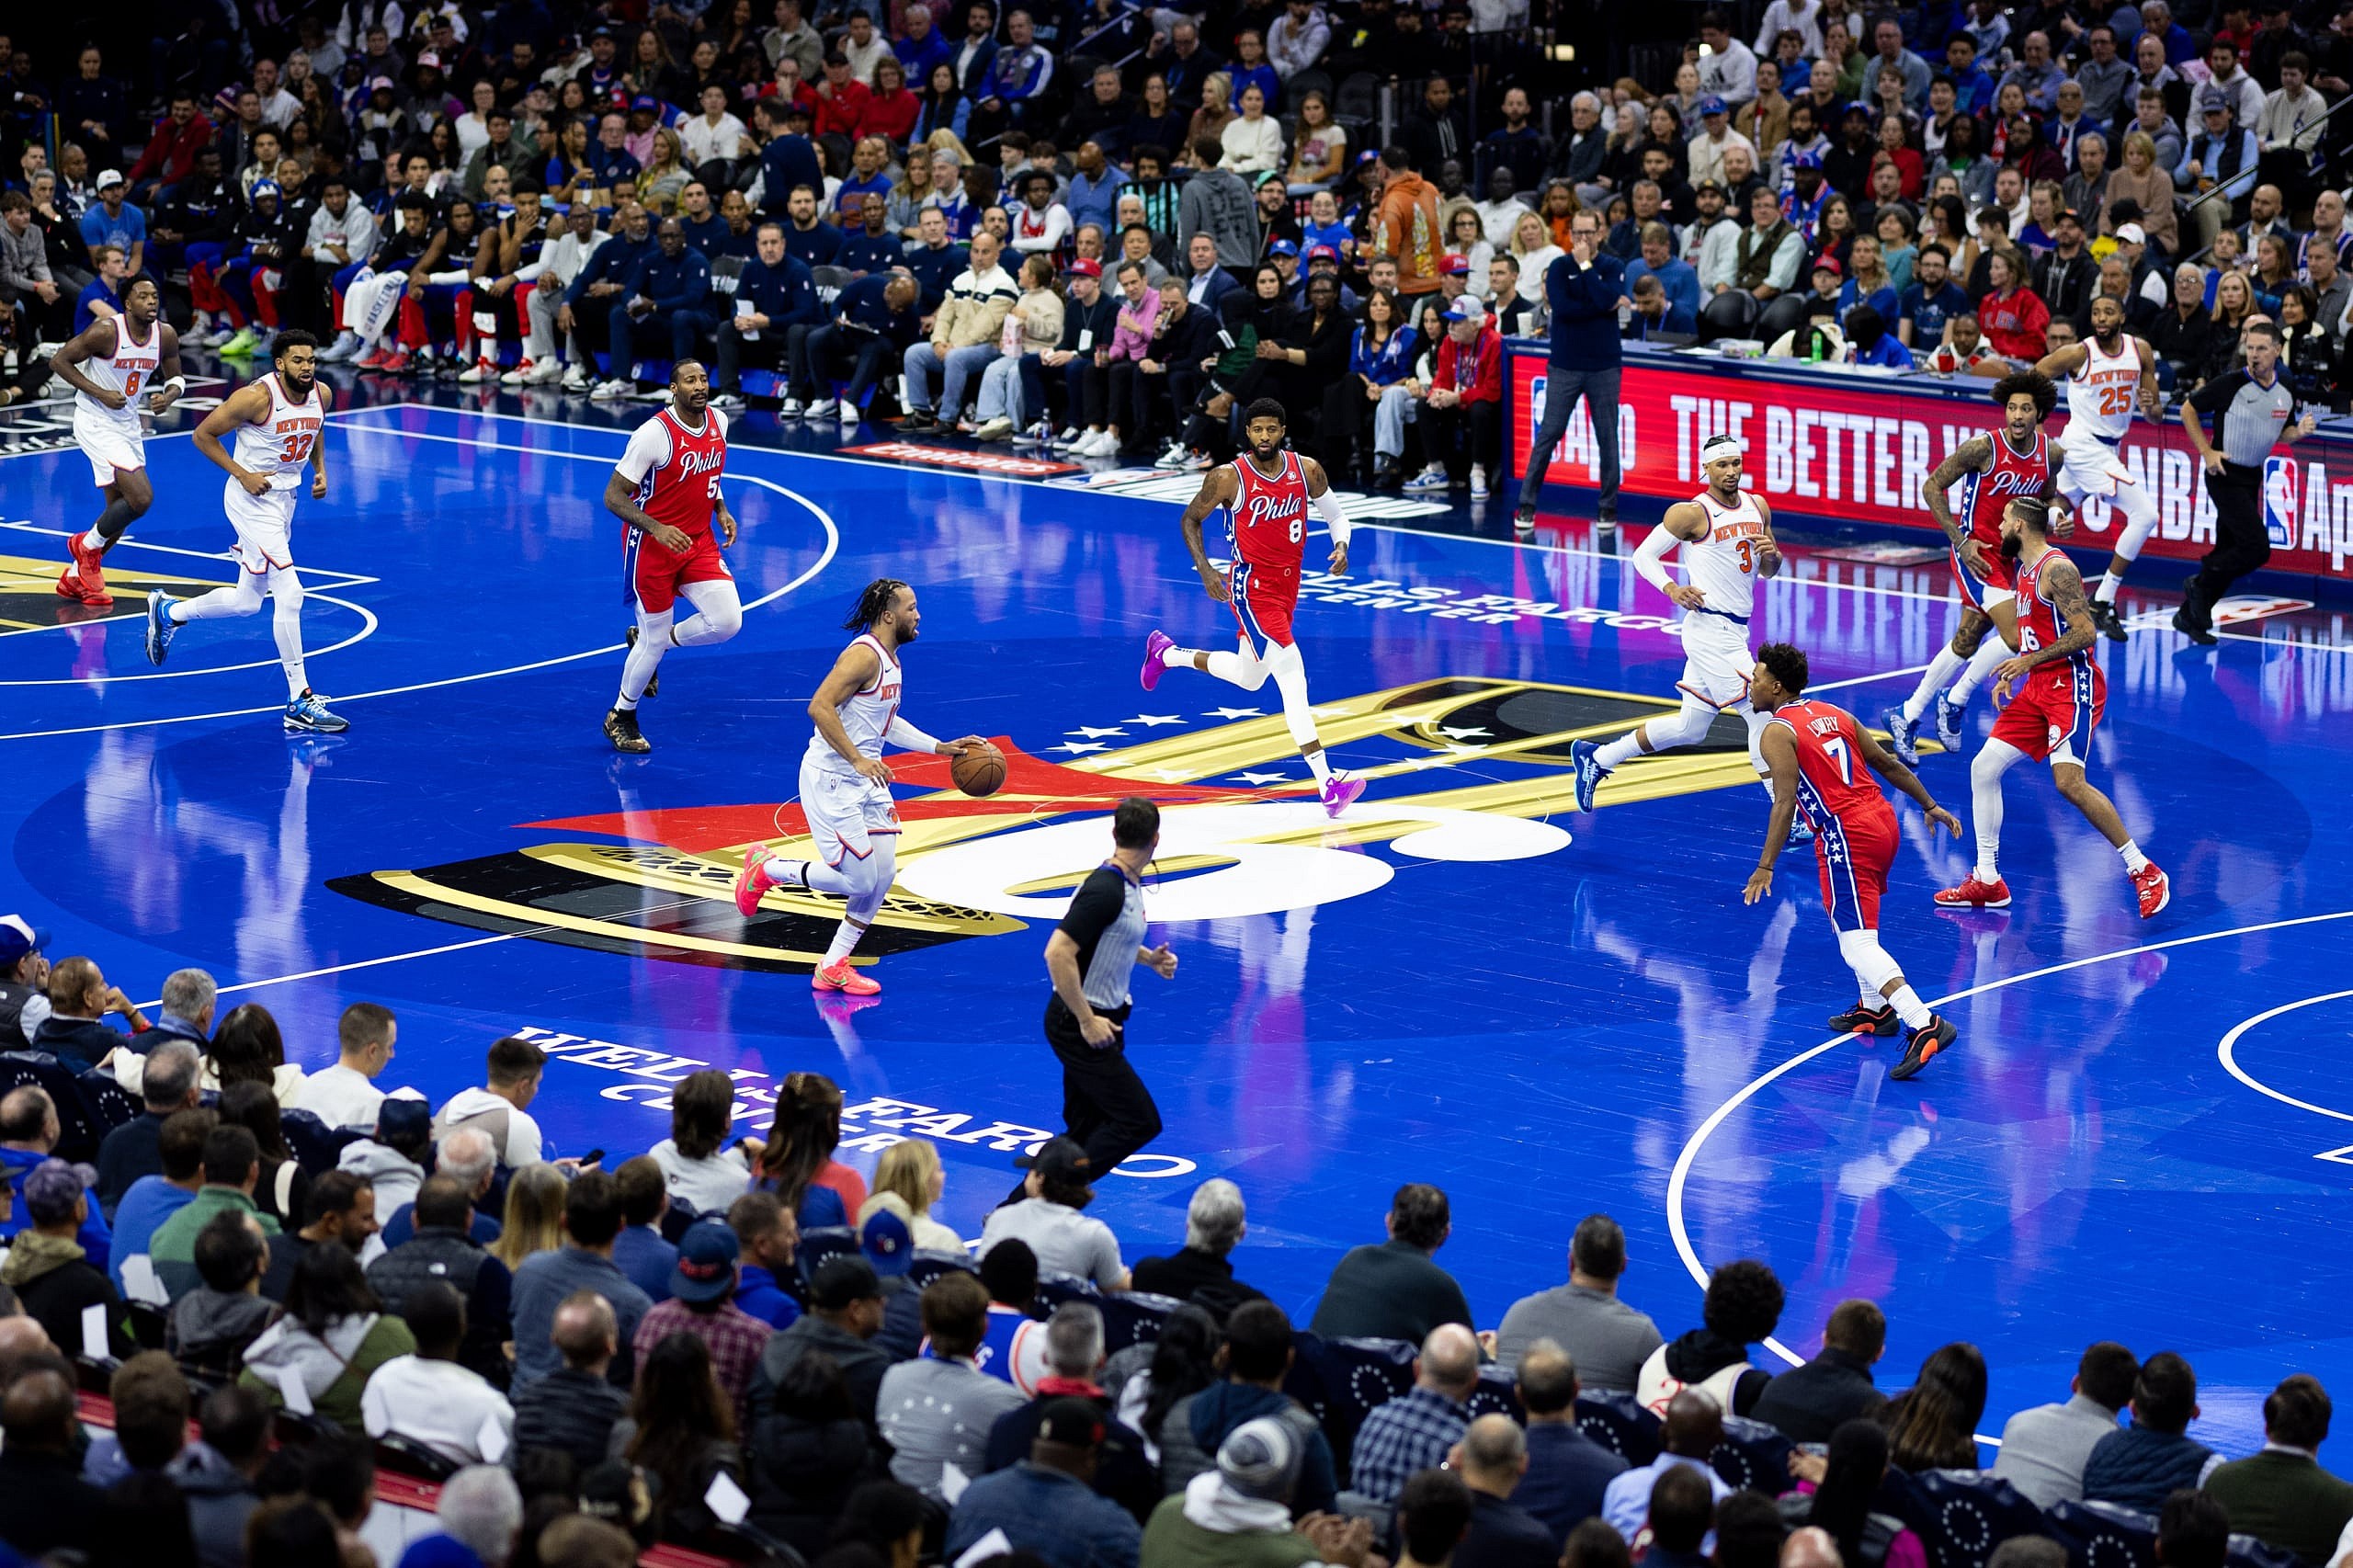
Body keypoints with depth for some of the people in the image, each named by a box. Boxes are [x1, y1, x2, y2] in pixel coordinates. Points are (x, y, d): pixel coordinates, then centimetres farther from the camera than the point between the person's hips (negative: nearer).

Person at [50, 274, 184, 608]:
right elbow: (58, 361, -15)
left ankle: (74, 577, 31)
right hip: (96, 422, -8)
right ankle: (88, 545, 7)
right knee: (141, 497, -19)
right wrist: (100, 393, -21)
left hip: (128, 424, 8)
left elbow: (175, 377, 11)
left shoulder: (166, 335, -4)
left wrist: (169, 395, -13)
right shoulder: (106, 331, -21)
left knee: (120, 511, 13)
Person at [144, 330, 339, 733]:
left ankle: (169, 612, 44)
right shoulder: (256, 397, -22)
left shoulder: (321, 395, -2)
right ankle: (300, 703, -13)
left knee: (246, 601, 19)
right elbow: (204, 434, -13)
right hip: (253, 500, -8)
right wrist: (243, 474, -20)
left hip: (285, 498, 8)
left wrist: (320, 468, 5)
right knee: (290, 593, -16)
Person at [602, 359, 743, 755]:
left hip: (699, 542, 6)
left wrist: (721, 509, 5)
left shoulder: (718, 422, 0)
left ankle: (654, 639, 19)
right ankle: (620, 717, 26)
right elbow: (613, 497, -19)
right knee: (654, 640, 2)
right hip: (651, 546, -6)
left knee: (727, 621, -10)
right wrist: (656, 529, -31)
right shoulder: (654, 433, -22)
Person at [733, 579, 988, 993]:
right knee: (859, 879, -10)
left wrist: (941, 748, 20)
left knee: (882, 877, 3)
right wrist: (857, 759, -28)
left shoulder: (891, 660, 13)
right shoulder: (863, 655, -18)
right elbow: (820, 706, -26)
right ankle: (766, 869, 10)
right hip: (831, 779, -10)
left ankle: (833, 968, 12)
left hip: (867, 780, 10)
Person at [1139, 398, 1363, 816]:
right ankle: (1327, 784, -23)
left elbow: (1335, 515, 11)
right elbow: (1190, 519, 1)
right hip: (1252, 587, -7)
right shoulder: (1228, 478, -13)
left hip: (1287, 587, 7)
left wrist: (1341, 547, -10)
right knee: (1293, 677, -19)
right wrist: (1205, 570, -11)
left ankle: (1166, 653, 47)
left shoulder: (1307, 470, -2)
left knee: (1249, 678, 23)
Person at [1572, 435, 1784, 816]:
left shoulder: (1757, 506, 11)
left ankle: (1595, 759, 28)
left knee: (1689, 728, 16)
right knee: (1762, 716, -10)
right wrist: (1673, 590, -20)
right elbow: (1644, 555, -4)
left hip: (1735, 632, 8)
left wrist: (1771, 554, -4)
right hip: (1711, 630, -8)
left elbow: (1769, 571, 20)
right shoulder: (1693, 513, -10)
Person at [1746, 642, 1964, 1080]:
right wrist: (1931, 807, 27)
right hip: (1883, 821, 9)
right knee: (1850, 916, 31)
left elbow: (1785, 803, -14)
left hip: (1846, 837, -9)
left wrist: (1765, 868, -14)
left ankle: (1924, 1024, -29)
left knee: (1858, 943, -12)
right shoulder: (1834, 714, 17)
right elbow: (1888, 764, 19)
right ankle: (1876, 1008, 40)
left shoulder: (1776, 734, -6)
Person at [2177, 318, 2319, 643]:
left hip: (2252, 478, 7)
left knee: (2228, 551, 9)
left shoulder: (2287, 392, 1)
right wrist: (2206, 452, -11)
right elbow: (2188, 409, -4)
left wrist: (2299, 432, -7)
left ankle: (2190, 615, 20)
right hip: (2226, 475, -7)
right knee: (2257, 547, -17)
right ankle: (2201, 584, 3)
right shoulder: (2230, 384, -16)